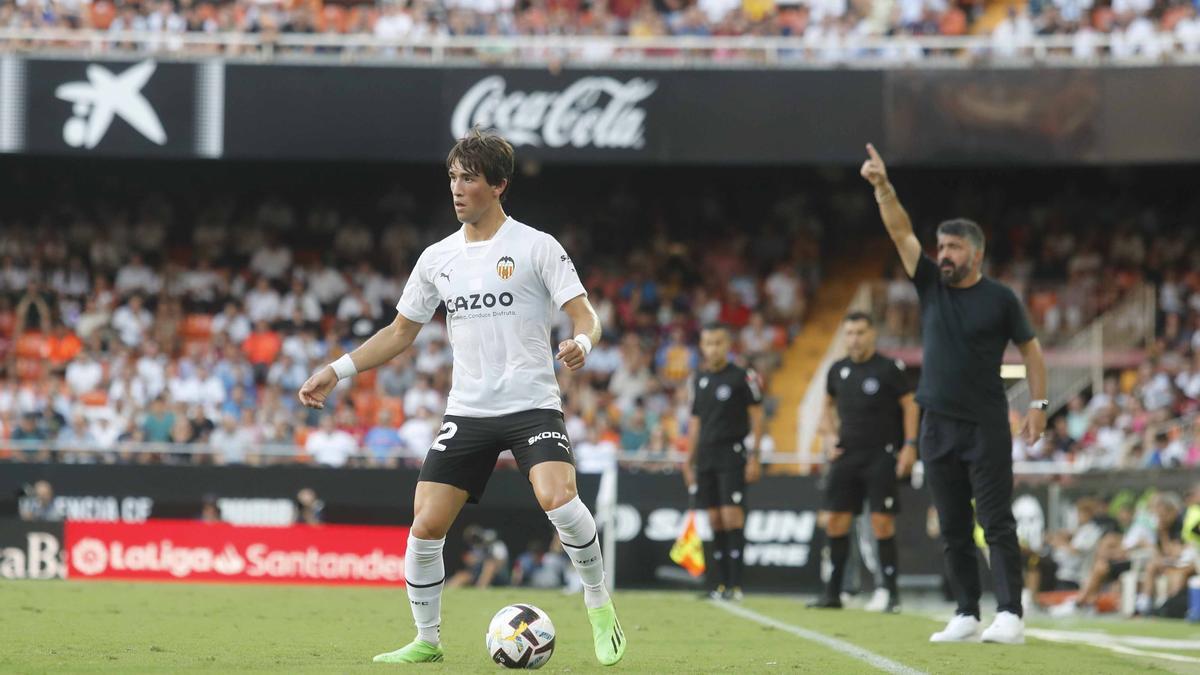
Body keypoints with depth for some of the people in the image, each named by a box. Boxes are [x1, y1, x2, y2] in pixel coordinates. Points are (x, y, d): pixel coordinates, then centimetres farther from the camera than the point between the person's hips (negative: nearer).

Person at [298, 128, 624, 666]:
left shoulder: (536, 247, -3)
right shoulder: (438, 258, 10)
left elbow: (585, 316, -6)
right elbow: (401, 332, 19)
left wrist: (581, 343, -30)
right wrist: (337, 371, 11)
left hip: (532, 405, -4)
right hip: (467, 411, 4)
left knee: (557, 497, -28)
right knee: (425, 525, -6)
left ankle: (599, 606, -6)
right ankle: (427, 640, 11)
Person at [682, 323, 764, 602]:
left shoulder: (743, 377, -3)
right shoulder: (699, 380, 14)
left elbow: (756, 417, -4)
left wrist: (754, 457, -10)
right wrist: (690, 461, 16)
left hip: (733, 454, -6)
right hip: (706, 457, 6)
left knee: (732, 516, -11)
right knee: (714, 521, 5)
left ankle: (735, 584, -11)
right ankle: (719, 583, 8)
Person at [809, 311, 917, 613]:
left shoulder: (888, 369, -5)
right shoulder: (838, 371, 10)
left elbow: (909, 405, -3)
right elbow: (829, 406, 25)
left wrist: (909, 446, -10)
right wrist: (832, 438, 11)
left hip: (882, 455, -5)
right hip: (847, 453, 5)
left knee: (882, 522, -8)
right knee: (835, 520, 1)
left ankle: (890, 591, -1)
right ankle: (833, 592, 8)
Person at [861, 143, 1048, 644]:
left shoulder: (1000, 298, -3)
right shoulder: (931, 285, 7)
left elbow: (1030, 348, 2)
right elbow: (901, 232, 0)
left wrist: (1038, 403, -6)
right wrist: (882, 187, -12)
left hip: (986, 428, -5)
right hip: (937, 426, 5)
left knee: (996, 523, -8)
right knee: (953, 529, 6)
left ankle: (1010, 616, -13)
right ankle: (966, 616, 10)